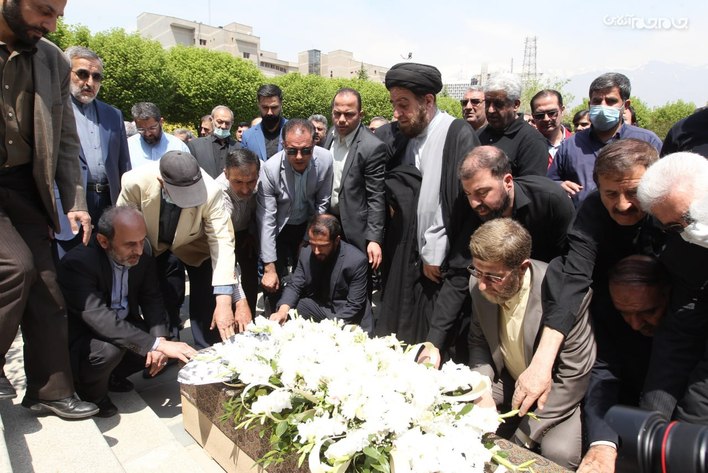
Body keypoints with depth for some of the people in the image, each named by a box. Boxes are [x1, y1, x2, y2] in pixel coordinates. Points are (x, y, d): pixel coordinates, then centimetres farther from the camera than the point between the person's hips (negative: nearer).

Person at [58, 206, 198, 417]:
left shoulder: (142, 251, -13)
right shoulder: (78, 262, -30)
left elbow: (151, 298, -4)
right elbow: (101, 319, -38)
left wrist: (160, 338, -21)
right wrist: (156, 344, -41)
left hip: (124, 326, 6)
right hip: (83, 337, -6)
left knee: (169, 345, -10)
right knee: (110, 348, -34)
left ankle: (112, 373, 13)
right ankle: (91, 393, -1)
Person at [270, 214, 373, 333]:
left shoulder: (357, 261, -21)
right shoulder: (306, 253, -7)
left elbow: (353, 306, -17)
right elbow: (294, 286, -2)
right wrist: (283, 310, -22)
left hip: (348, 319, -4)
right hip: (318, 308, 4)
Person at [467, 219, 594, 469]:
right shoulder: (478, 284, -15)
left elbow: (574, 376, -23)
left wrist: (525, 435, -21)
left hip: (559, 392, -4)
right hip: (507, 383, 5)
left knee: (558, 453, -29)